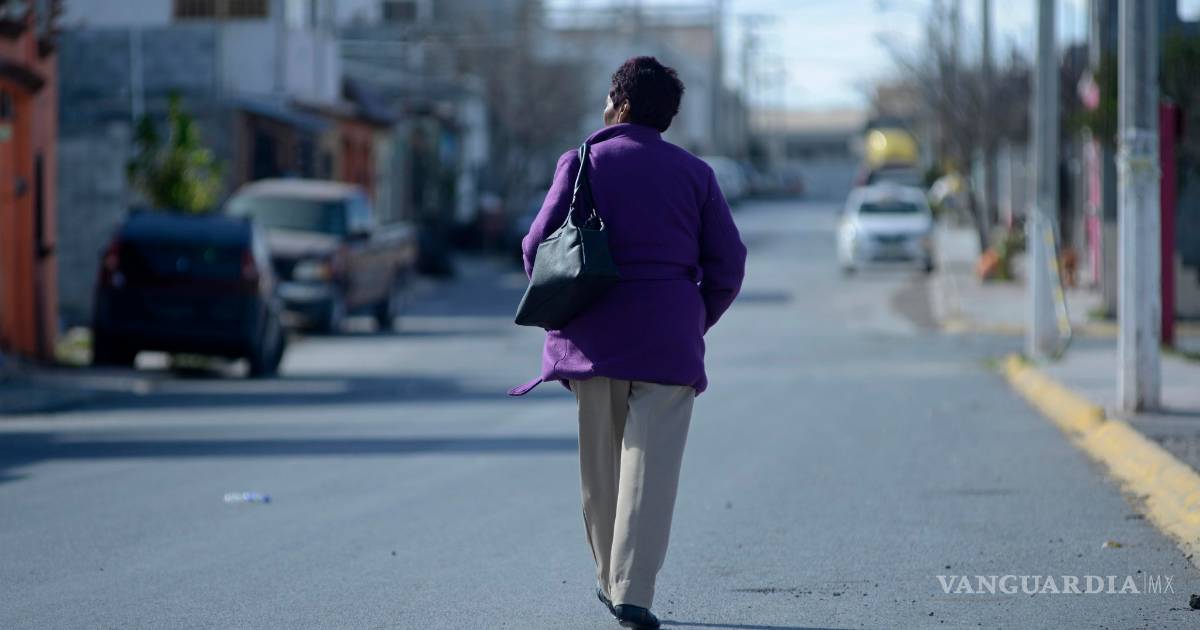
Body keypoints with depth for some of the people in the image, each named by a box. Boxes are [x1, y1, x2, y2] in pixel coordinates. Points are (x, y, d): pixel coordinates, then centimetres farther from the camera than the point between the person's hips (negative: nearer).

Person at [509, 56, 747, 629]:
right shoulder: (694, 173, 4)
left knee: (600, 465, 14)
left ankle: (610, 581, 23)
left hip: (593, 337, 1)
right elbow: (728, 263, 4)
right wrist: (696, 323, 17)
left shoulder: (584, 163, 0)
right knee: (650, 466, -4)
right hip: (669, 338, 0)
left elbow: (538, 245, -3)